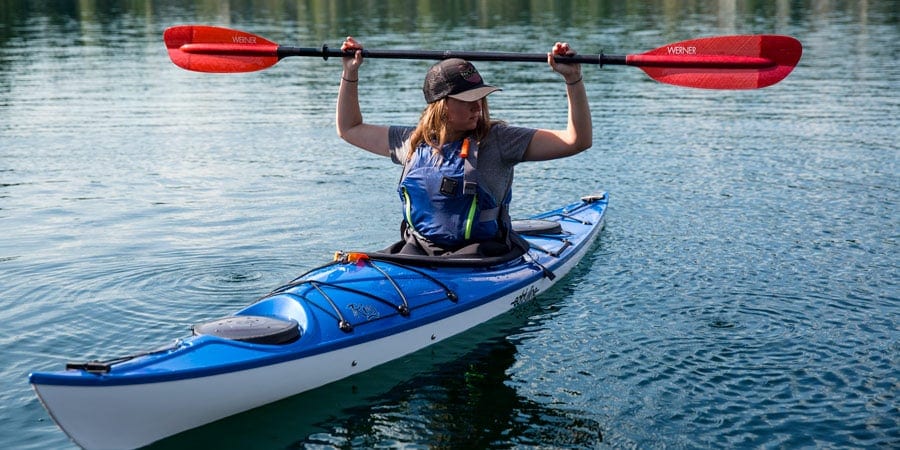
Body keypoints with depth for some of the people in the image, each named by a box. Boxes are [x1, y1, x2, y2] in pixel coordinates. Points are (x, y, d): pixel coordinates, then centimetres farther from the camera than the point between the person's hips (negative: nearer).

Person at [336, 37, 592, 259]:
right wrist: (350, 73, 18)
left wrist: (573, 79, -19)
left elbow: (577, 140, -10)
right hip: (417, 249, 4)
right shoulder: (413, 141, 9)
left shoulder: (498, 141, -2)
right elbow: (349, 129, 23)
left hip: (481, 252, -3)